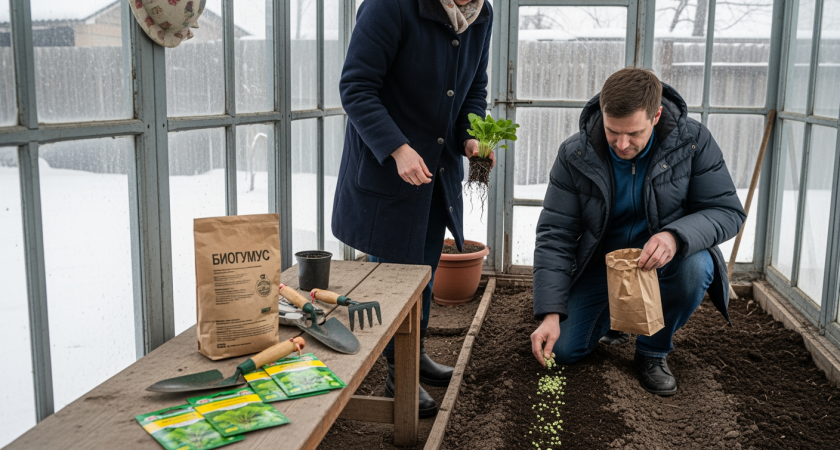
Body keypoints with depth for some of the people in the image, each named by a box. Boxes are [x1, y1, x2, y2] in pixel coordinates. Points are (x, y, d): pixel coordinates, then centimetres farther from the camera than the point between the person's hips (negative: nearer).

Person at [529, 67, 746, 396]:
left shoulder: (694, 141, -18)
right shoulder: (575, 156, -17)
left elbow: (728, 211, -15)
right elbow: (554, 235, -16)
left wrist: (676, 236, -38)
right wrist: (550, 314, -24)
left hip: (663, 259, -1)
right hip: (601, 263, 1)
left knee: (695, 267, -36)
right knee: (563, 349, -10)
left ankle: (653, 351, -7)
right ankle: (615, 314, 26)